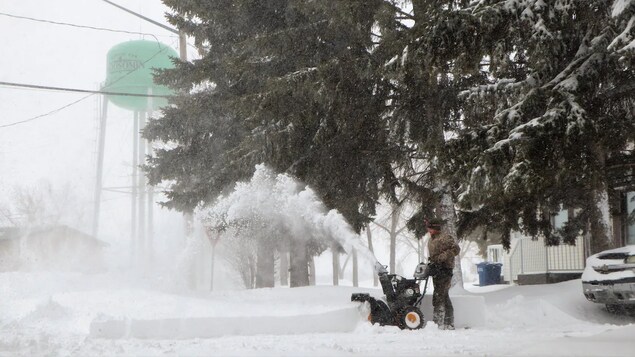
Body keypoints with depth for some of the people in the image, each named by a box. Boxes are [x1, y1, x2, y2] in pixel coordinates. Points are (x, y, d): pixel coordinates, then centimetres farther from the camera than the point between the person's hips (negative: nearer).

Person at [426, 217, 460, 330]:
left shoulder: (444, 237, -10)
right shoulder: (431, 240, 19)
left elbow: (456, 249, -19)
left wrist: (440, 257, -21)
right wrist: (430, 263, 14)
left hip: (444, 270, -10)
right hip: (436, 271, 10)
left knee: (438, 297, -14)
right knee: (444, 297, 12)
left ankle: (437, 323, -14)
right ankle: (449, 323, 17)